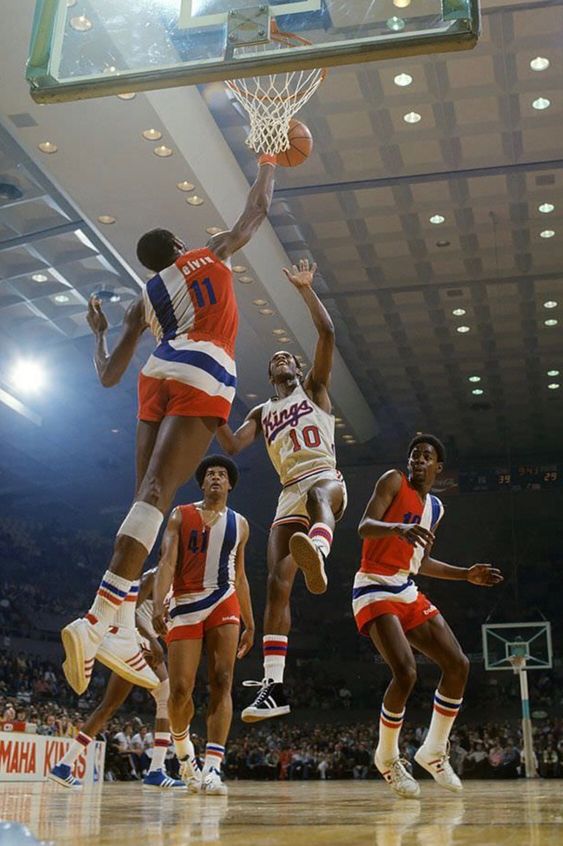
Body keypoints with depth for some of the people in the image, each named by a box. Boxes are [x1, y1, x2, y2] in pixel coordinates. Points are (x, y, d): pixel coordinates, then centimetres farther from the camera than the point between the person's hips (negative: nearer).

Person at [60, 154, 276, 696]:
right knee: (156, 493, -18)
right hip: (203, 375, -4)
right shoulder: (211, 254, 22)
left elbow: (107, 375, 25)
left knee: (147, 497, 6)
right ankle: (95, 624, -31)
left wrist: (98, 331, 43)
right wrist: (268, 165, 50)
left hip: (159, 373, 5)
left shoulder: (143, 301, 26)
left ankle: (123, 631, -5)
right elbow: (257, 210, 33)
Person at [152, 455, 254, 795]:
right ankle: (184, 751, 25)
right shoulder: (181, 516, 6)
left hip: (223, 602, 2)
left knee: (222, 683, -13)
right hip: (185, 604, -2)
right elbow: (167, 562, -6)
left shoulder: (239, 524, 14)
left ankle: (213, 768, -16)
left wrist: (250, 625, 16)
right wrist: (158, 604, -22)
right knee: (181, 689, -6)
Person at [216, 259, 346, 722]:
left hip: (326, 479, -4)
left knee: (319, 493, -43)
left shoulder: (314, 387, 16)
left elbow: (327, 333, 1)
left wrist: (306, 289, -3)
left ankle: (317, 559, -78)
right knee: (277, 584, -8)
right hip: (289, 496, 4)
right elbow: (232, 446, 9)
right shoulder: (262, 412, 25)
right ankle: (273, 687, -9)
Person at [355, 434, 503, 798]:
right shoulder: (394, 481, -4)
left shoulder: (436, 507, 17)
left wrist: (467, 574, 18)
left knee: (458, 665, 0)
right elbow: (365, 526, -17)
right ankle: (387, 757, 3)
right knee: (406, 673, -22)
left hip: (408, 592, 8)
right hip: (375, 589, -8)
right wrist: (399, 528, -37)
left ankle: (434, 751, 17)